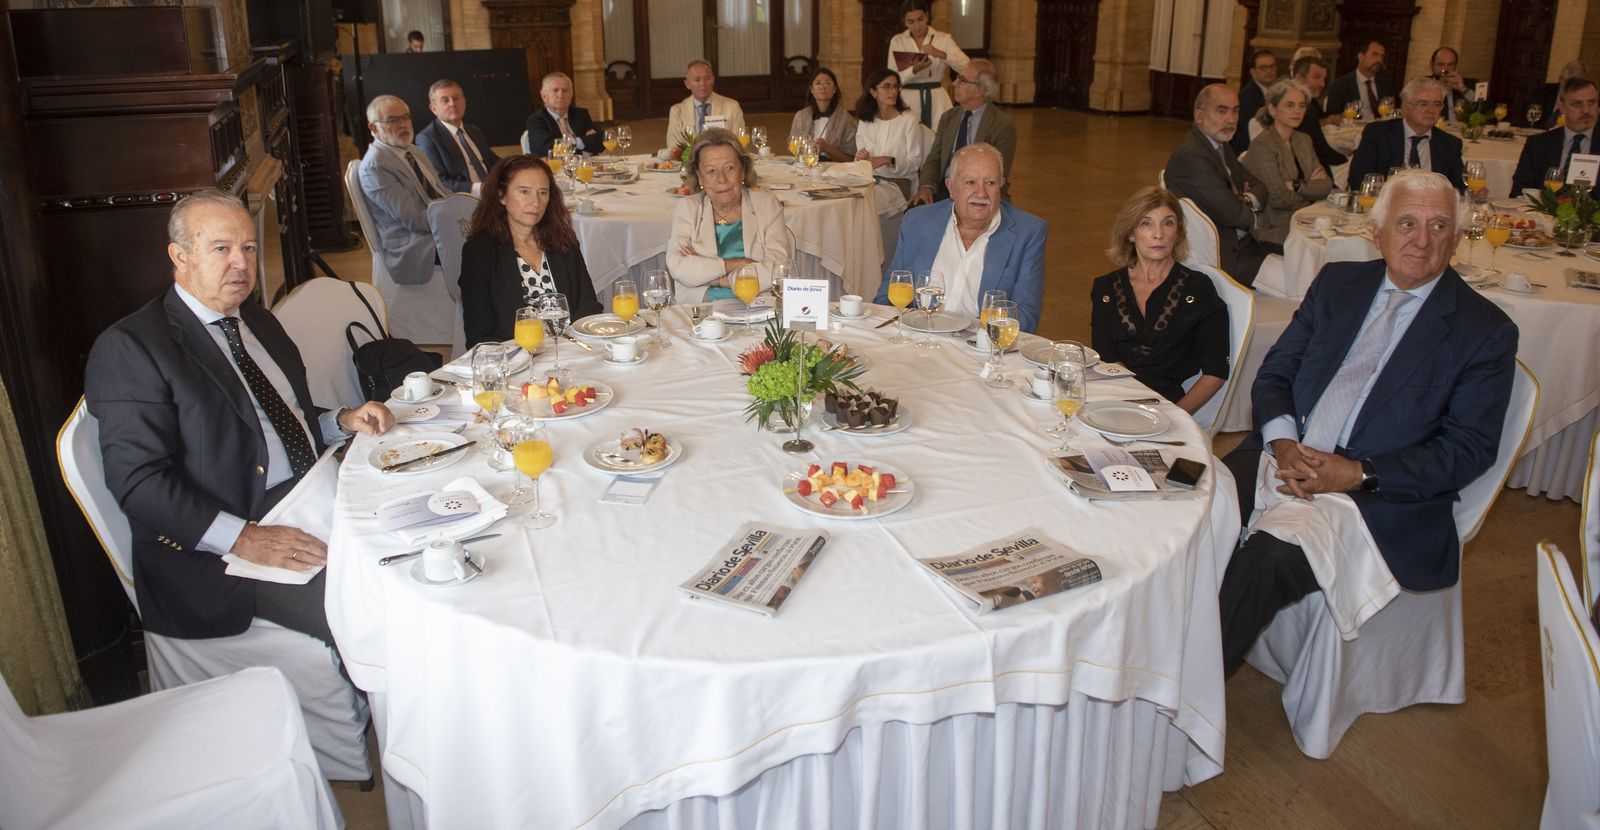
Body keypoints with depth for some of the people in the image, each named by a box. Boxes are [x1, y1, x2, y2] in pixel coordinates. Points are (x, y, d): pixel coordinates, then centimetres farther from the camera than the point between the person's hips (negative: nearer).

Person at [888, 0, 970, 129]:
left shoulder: (944, 38, 3)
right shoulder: (897, 41, 4)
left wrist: (941, 54, -23)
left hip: (937, 99, 0)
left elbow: (966, 66, -9)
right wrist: (914, 70, -20)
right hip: (908, 100, 0)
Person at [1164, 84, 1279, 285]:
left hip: (1240, 243, 10)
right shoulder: (1190, 155, -20)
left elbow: (1260, 187, 17)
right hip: (1221, 256, -10)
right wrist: (1251, 217, 0)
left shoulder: (1222, 147, 14)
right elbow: (1231, 212, -23)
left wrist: (1248, 200, -8)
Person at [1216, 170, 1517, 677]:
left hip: (1379, 497, -4)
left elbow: (1469, 448, -4)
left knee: (1266, 557, -30)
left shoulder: (1485, 331, 2)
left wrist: (1359, 474, -16)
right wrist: (1283, 443, -10)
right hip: (1283, 458, 4)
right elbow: (1274, 372, 11)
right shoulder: (1337, 283, 15)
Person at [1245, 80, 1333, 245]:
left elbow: (1326, 185, 4)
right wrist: (1310, 189, 0)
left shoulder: (1303, 140, 14)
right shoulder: (1263, 144, -11)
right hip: (1273, 230, -7)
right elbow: (1278, 198, -17)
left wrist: (1296, 186, -14)